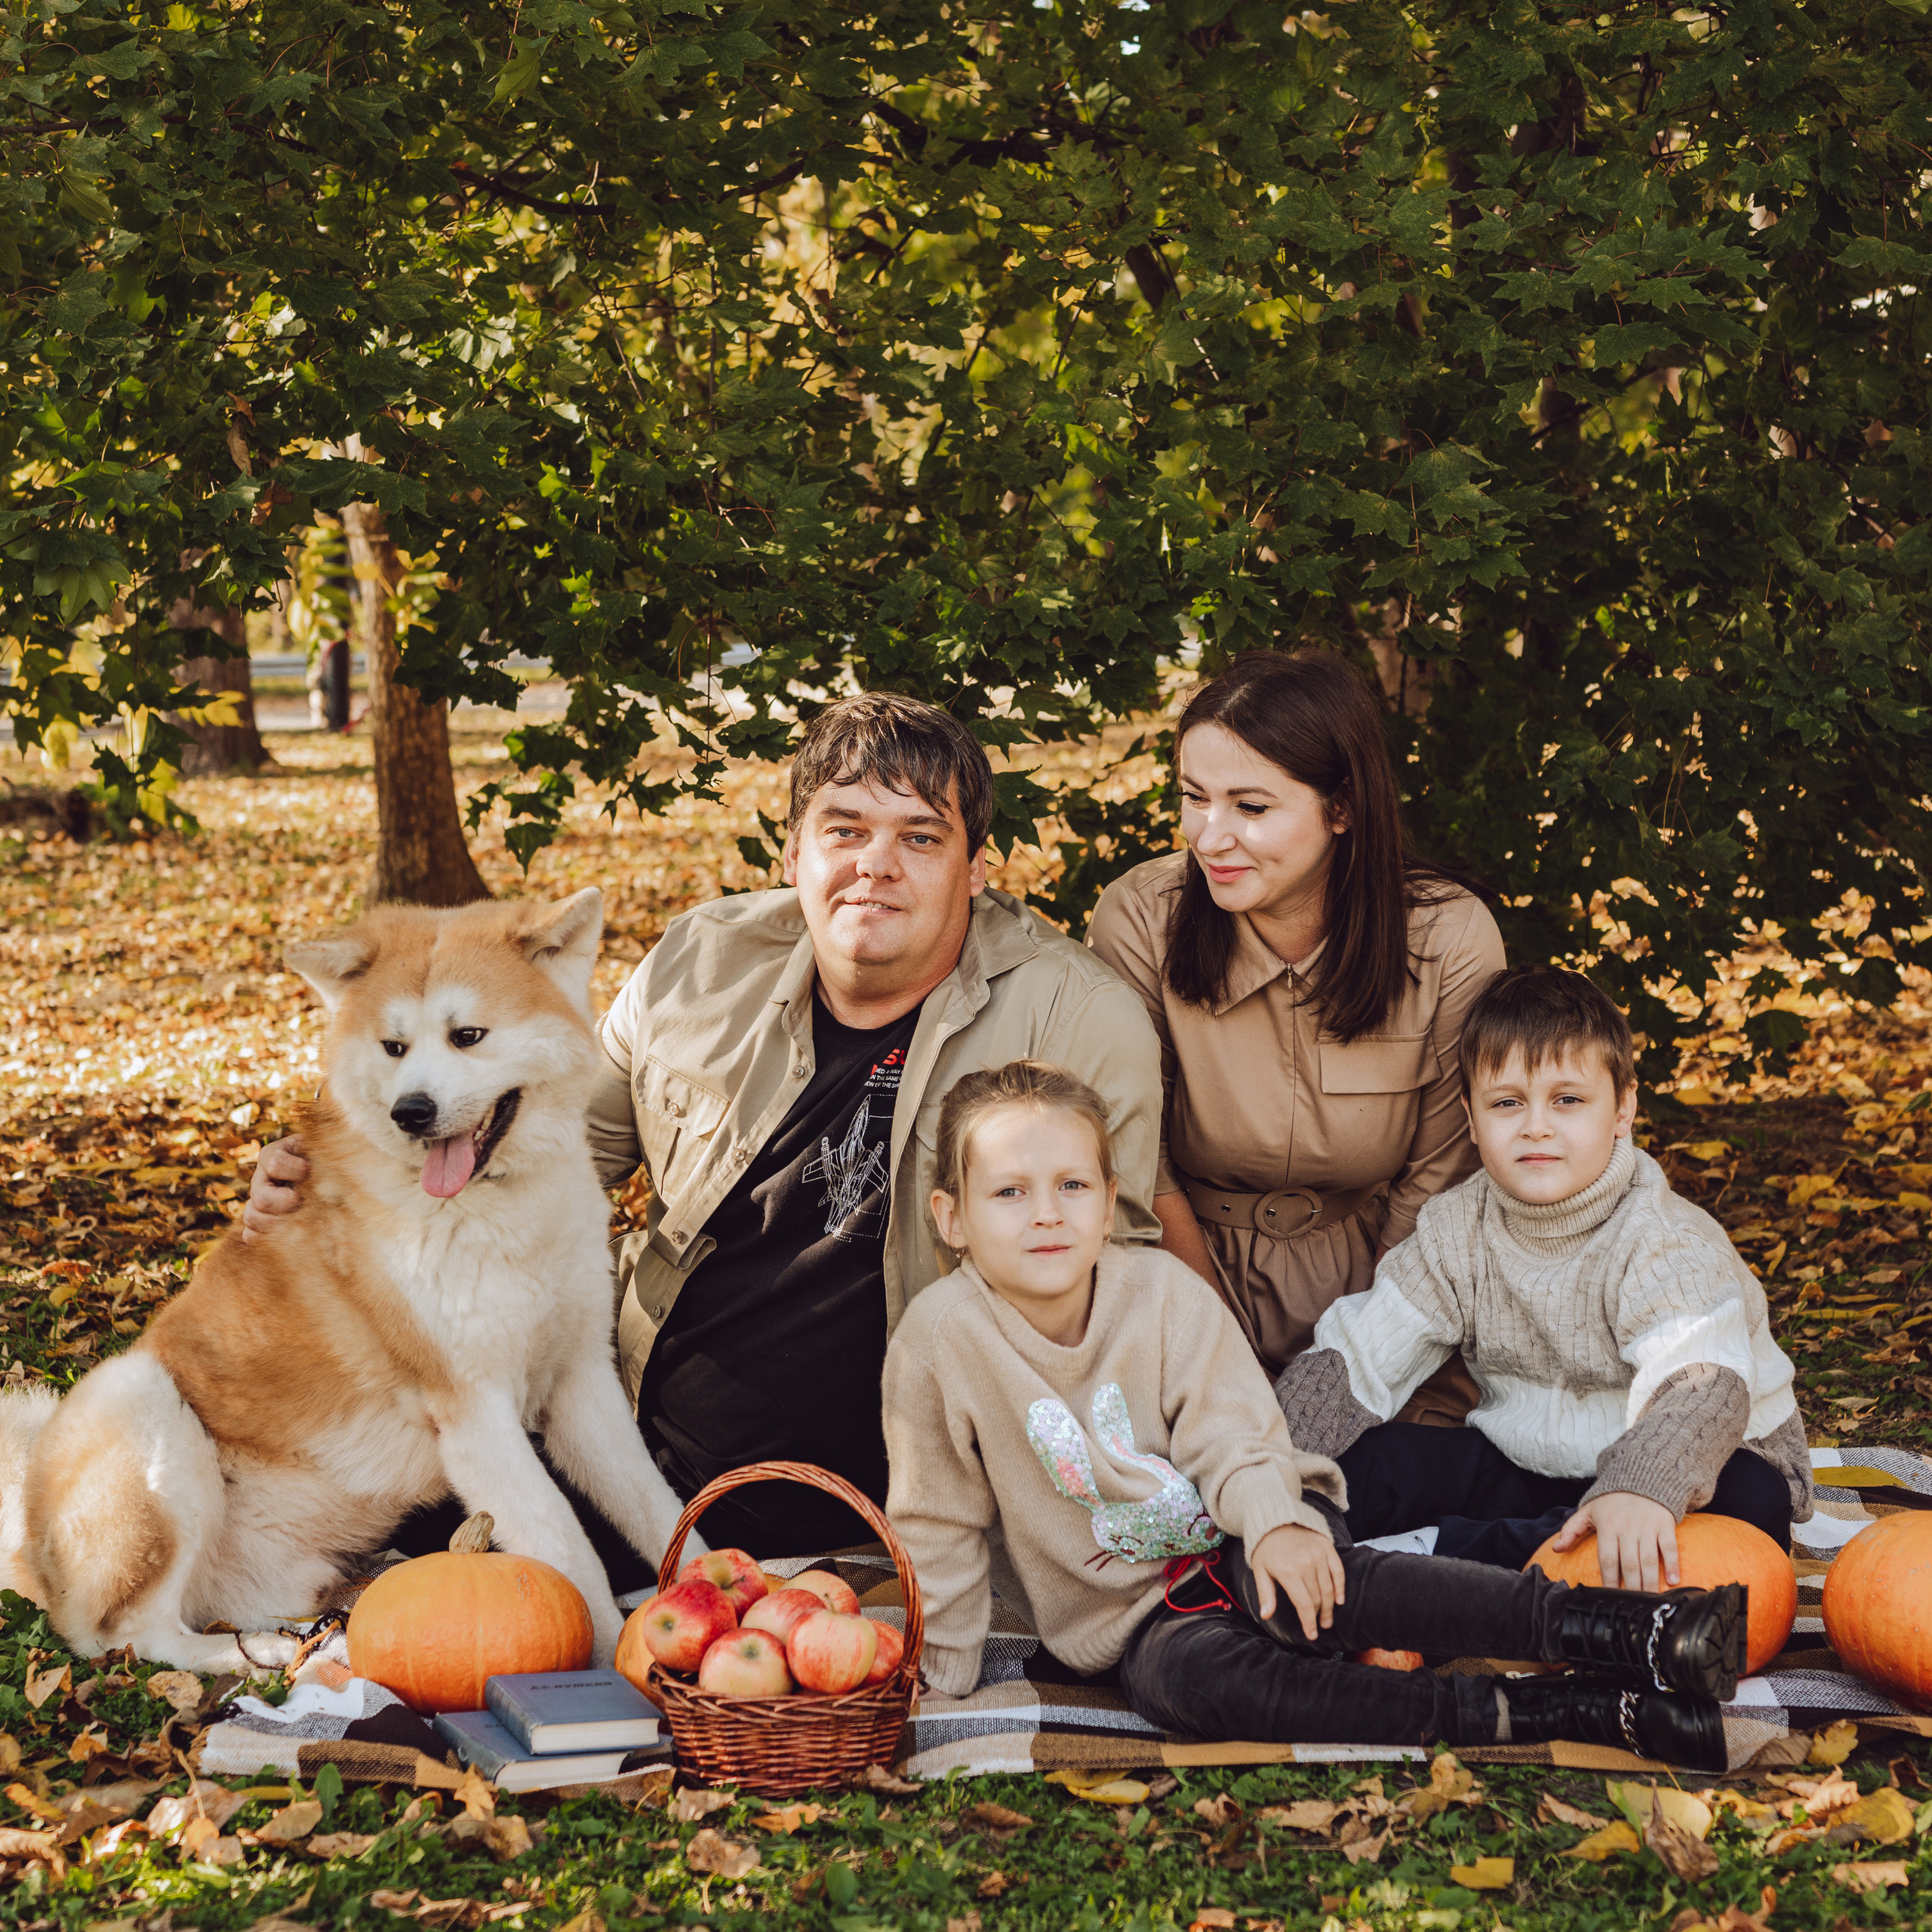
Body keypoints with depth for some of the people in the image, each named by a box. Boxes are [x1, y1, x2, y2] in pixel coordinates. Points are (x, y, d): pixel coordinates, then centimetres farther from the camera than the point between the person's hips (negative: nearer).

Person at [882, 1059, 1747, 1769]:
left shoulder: (1161, 1289, -7)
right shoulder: (941, 1339, -12)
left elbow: (1230, 1435, -8)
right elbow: (938, 1524, -1)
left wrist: (1275, 1523, -28)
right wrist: (941, 1667, -3)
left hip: (1239, 1542, 1)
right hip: (1138, 1618, 0)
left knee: (1292, 1592, -36)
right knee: (1188, 1677, -36)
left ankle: (1635, 1633, -49)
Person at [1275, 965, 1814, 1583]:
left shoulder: (1662, 1243, -20)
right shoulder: (1456, 1232, -1)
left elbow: (1704, 1390, -37)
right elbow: (1355, 1357, 0)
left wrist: (1641, 1486, -59)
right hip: (1523, 1466, 4)